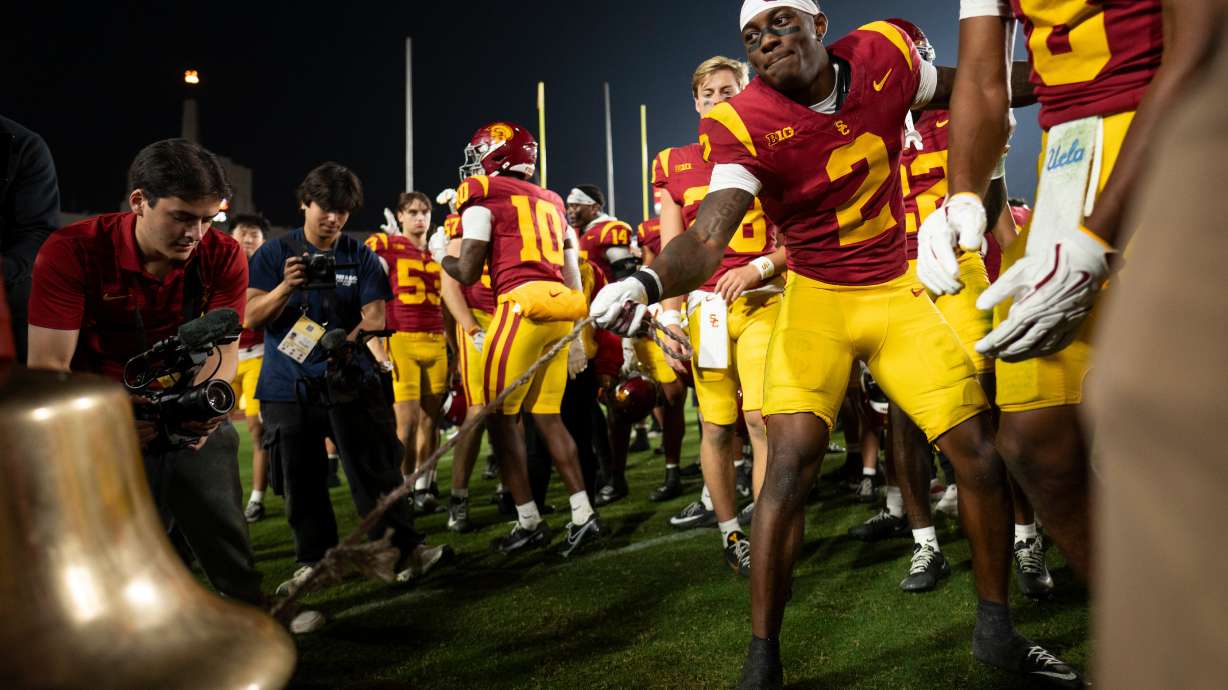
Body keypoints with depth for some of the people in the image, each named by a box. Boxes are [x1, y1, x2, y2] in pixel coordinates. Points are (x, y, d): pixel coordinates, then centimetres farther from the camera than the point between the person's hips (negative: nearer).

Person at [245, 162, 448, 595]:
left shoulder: (361, 257, 5)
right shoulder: (274, 254, 5)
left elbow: (374, 318, -4)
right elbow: (251, 316, -3)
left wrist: (346, 341, -24)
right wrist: (286, 287, -20)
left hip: (349, 381, -1)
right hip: (288, 386, 1)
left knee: (375, 472, -6)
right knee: (300, 483, 8)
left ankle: (404, 551, -3)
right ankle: (314, 560, 22)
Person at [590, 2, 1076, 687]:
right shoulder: (745, 123, -14)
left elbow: (956, 90, 17)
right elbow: (708, 237, -26)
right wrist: (648, 282, -46)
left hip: (899, 294, 4)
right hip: (816, 299, -3)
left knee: (977, 448, 0)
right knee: (791, 462, -18)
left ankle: (997, 629, 23)